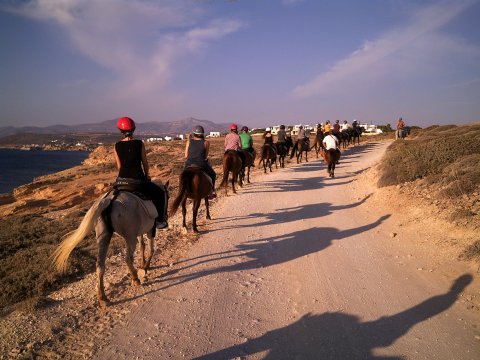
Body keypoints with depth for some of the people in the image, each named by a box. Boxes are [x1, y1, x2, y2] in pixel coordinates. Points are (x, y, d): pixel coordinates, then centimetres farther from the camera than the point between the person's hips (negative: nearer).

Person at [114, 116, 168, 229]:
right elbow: (145, 164, 2)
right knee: (161, 193, 18)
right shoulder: (139, 143, -6)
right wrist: (147, 176, 19)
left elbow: (119, 166, 8)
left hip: (121, 180, 3)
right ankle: (160, 220, 16)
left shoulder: (117, 146, 2)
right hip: (138, 181, -3)